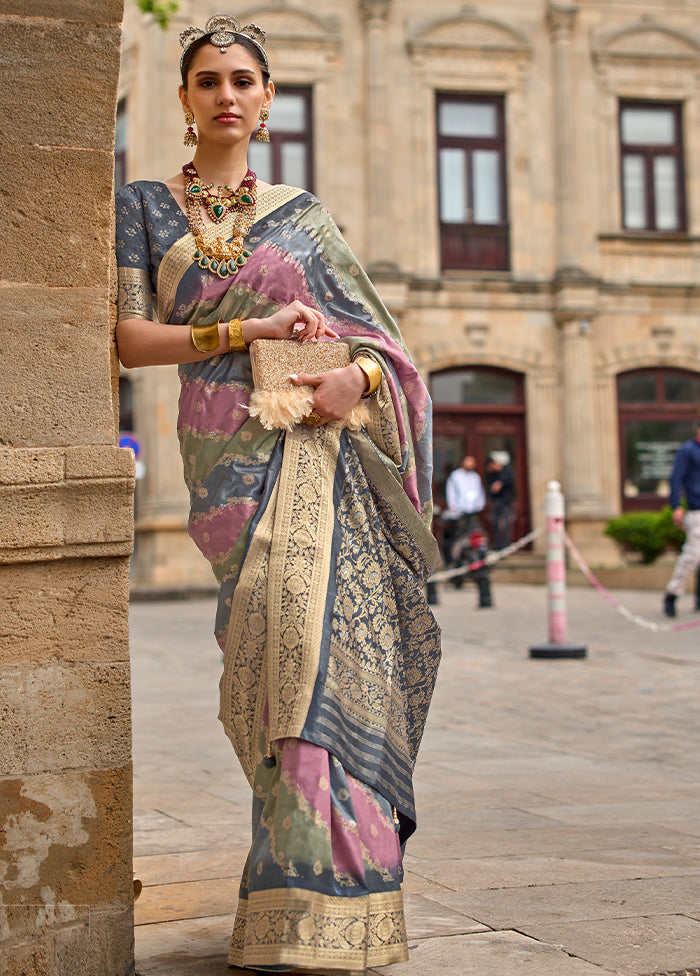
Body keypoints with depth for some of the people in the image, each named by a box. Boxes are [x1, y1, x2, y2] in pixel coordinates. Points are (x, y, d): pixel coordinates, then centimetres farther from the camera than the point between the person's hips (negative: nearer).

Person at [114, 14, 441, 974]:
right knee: (283, 642, -9)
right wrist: (249, 330, -11)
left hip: (320, 451, 1)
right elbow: (131, 338, 0)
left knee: (319, 632, -11)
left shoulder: (302, 213, 15)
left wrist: (357, 376, -8)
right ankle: (312, 883, 4)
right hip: (228, 452, -1)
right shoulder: (144, 206, 11)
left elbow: (377, 333, 15)